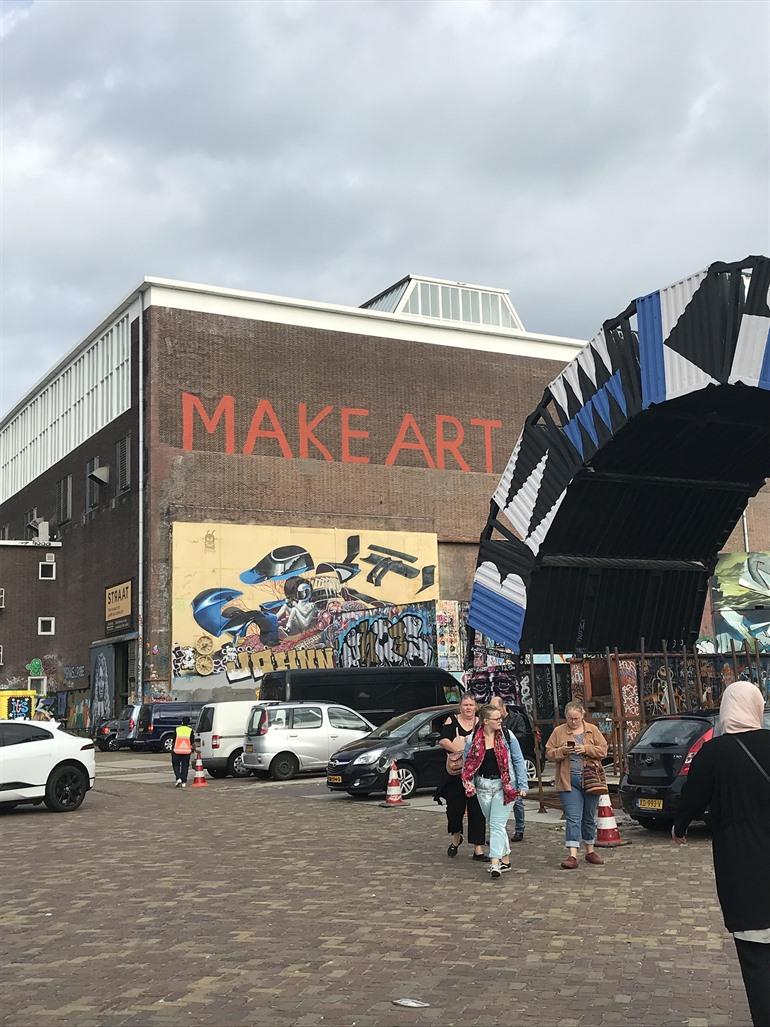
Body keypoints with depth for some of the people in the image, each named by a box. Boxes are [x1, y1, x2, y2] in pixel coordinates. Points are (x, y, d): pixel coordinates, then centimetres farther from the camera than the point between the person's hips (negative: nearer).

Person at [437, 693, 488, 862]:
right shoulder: (452, 720, 4)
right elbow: (442, 740, -8)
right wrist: (457, 749, -24)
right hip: (455, 774, -1)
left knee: (477, 810, -1)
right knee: (455, 808, 3)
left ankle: (478, 849, 5)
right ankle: (456, 837, 33)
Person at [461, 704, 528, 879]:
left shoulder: (507, 737, -2)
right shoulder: (472, 740, 1)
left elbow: (518, 761, 2)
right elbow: (468, 764, 9)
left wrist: (522, 785, -3)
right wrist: (468, 782, -8)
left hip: (504, 785, -3)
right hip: (483, 786, 3)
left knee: (497, 824, -10)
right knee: (492, 824, 12)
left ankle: (495, 863, -13)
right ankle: (505, 859, 25)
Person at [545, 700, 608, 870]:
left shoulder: (592, 730, 6)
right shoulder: (558, 731, 4)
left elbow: (603, 750, 2)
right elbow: (549, 754, 4)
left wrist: (586, 749, -14)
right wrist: (562, 751, -15)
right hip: (569, 781, -2)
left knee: (589, 818, 13)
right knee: (573, 818, -9)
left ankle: (590, 851, 27)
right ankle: (573, 856, -12)